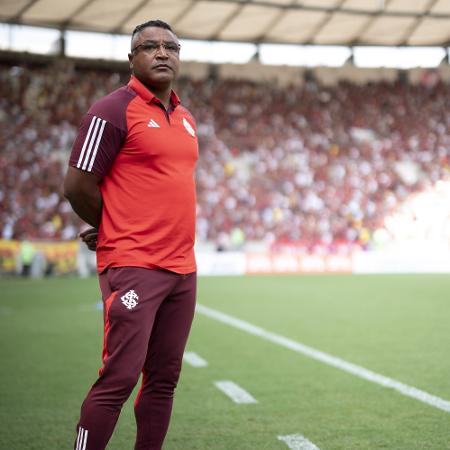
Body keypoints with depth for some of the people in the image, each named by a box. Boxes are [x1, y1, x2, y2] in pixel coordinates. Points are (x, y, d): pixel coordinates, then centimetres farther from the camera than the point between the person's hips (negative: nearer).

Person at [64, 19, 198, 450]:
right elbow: (77, 187, -8)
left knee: (163, 379, 10)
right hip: (133, 268, -7)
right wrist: (122, 234, 5)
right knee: (119, 378, -8)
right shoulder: (113, 111, -7)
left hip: (182, 267, 7)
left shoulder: (185, 118, 16)